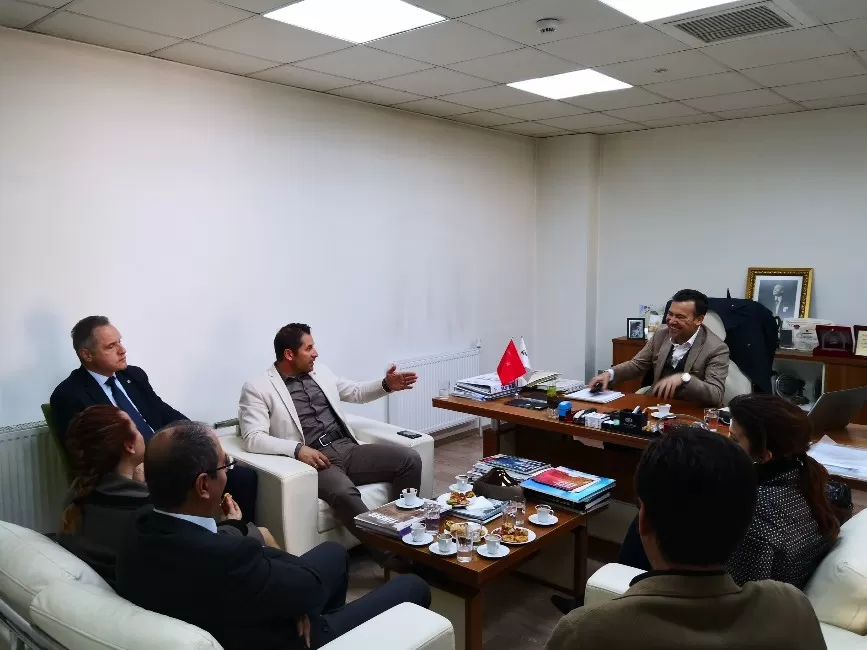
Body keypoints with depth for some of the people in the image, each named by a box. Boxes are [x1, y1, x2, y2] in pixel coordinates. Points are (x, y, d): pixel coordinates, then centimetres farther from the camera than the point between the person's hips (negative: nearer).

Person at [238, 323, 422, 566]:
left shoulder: (319, 372, 17)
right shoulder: (258, 388, -2)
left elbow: (356, 392, 27)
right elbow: (253, 438, -12)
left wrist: (386, 385, 8)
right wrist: (297, 449, -25)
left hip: (348, 448, 6)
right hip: (313, 459, -6)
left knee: (409, 459, -13)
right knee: (344, 492, -38)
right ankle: (389, 554, -25)